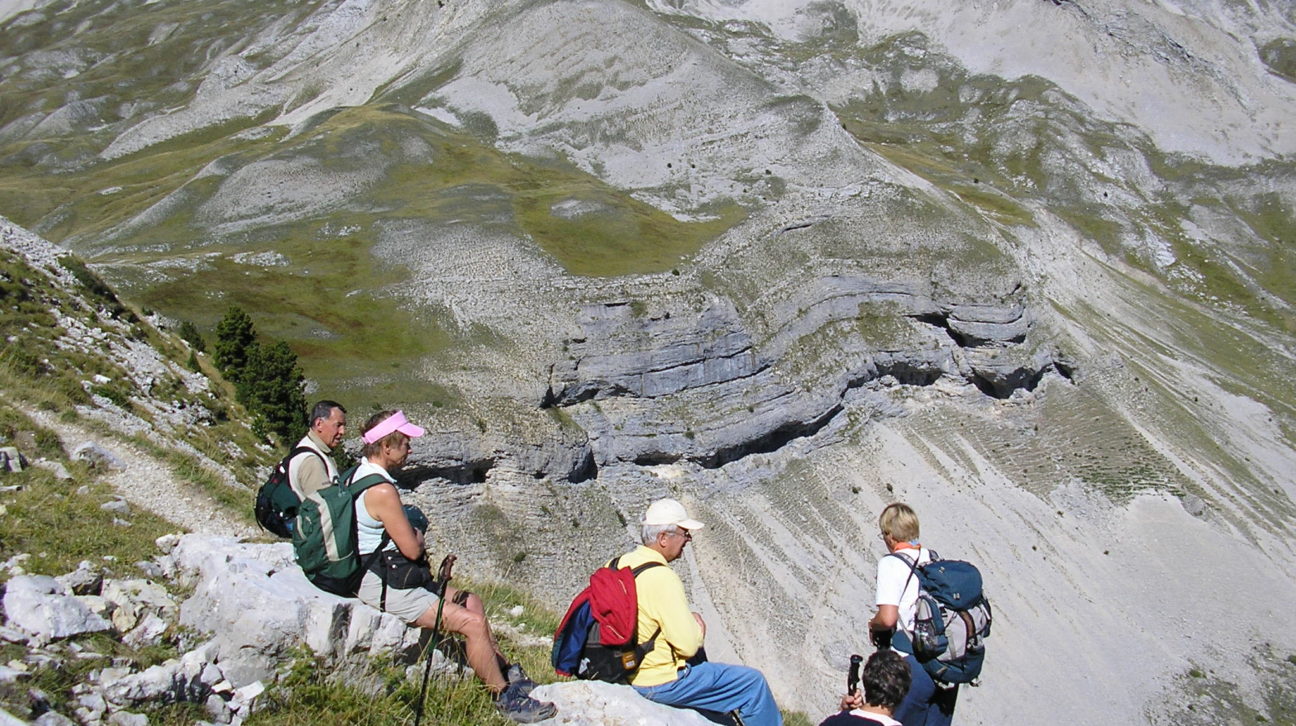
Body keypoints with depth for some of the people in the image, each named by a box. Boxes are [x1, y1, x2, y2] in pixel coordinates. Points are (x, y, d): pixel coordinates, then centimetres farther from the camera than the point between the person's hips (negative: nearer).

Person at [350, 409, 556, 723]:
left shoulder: (359, 474, 8)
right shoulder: (382, 490, -25)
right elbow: (412, 549, -20)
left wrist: (410, 533, 1)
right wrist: (417, 536, 1)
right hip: (384, 585, -11)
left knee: (471, 602, 15)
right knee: (472, 622, -14)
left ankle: (504, 671, 24)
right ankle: (505, 697, -1)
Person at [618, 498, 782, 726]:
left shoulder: (620, 564, 0)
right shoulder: (662, 578, -26)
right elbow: (688, 644, -25)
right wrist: (698, 627, -4)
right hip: (660, 683, -9)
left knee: (698, 657, 35)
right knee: (753, 683, -1)